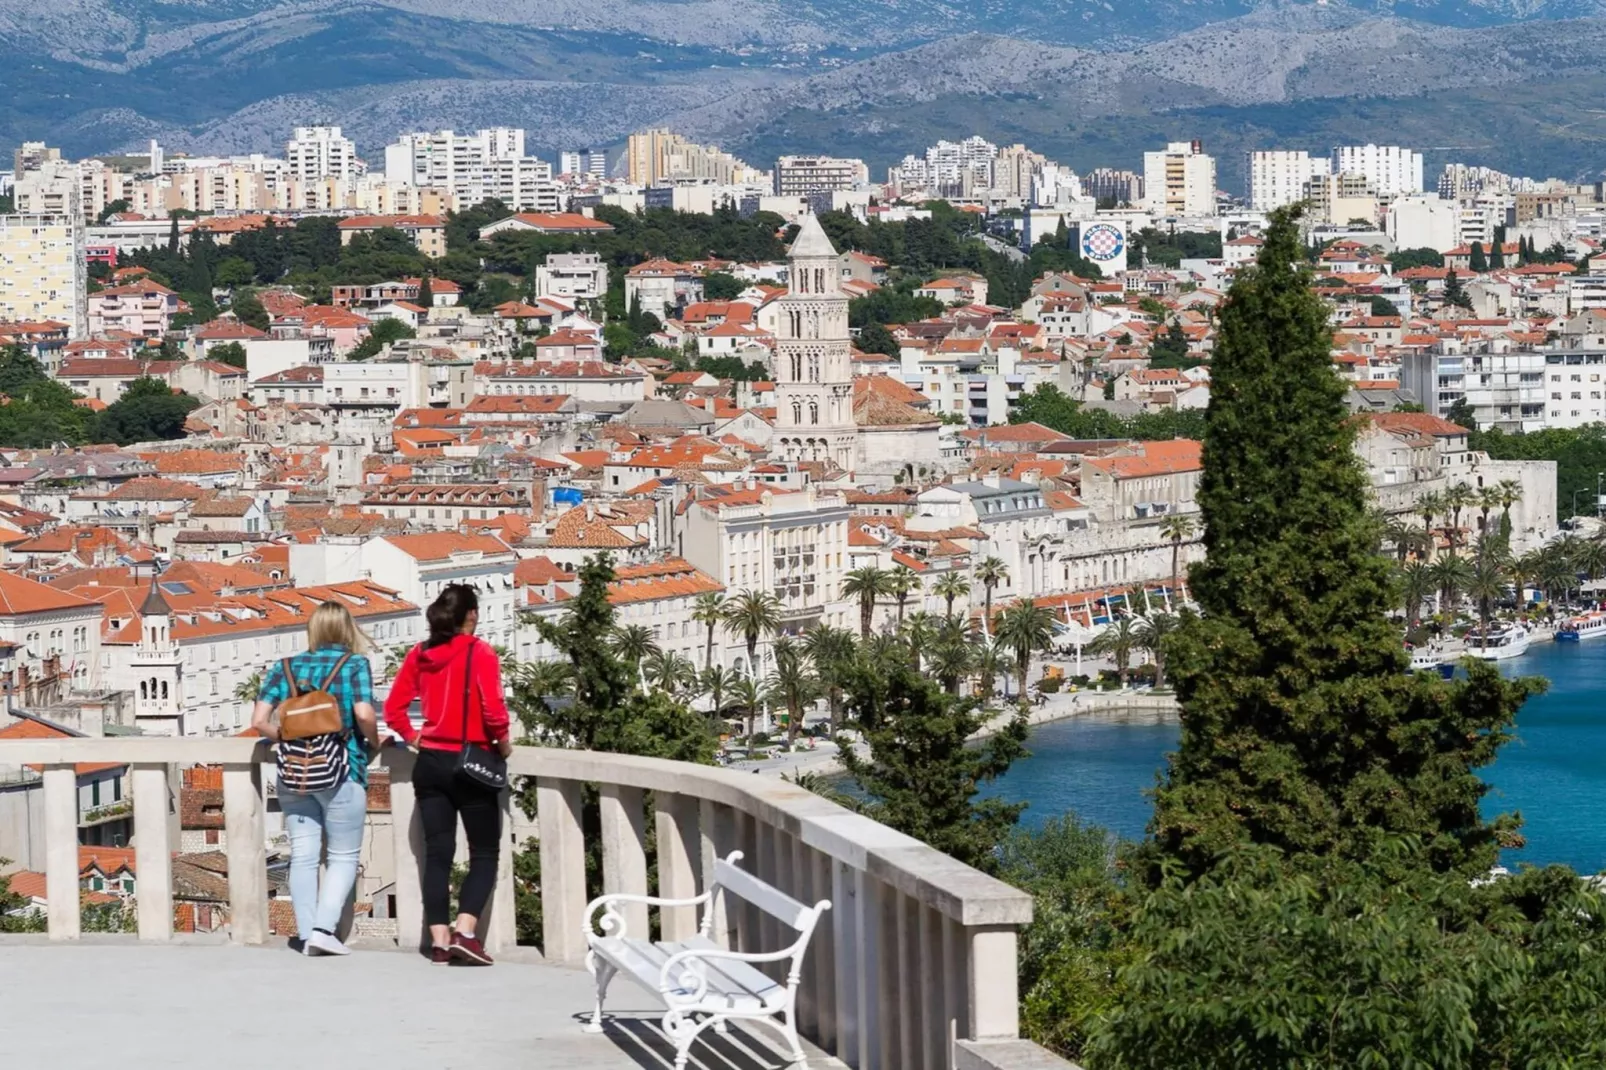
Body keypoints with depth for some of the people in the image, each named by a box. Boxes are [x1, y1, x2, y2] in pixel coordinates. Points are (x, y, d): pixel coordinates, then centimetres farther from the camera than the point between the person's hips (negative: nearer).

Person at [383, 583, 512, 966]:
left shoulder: (420, 654, 5)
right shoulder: (479, 653, -11)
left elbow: (394, 708, 6)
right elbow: (493, 708, -19)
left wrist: (414, 737, 15)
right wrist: (503, 742, -4)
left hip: (430, 763, 5)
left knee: (437, 853, 8)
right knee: (484, 853, 5)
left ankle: (439, 940, 4)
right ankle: (465, 932, -10)